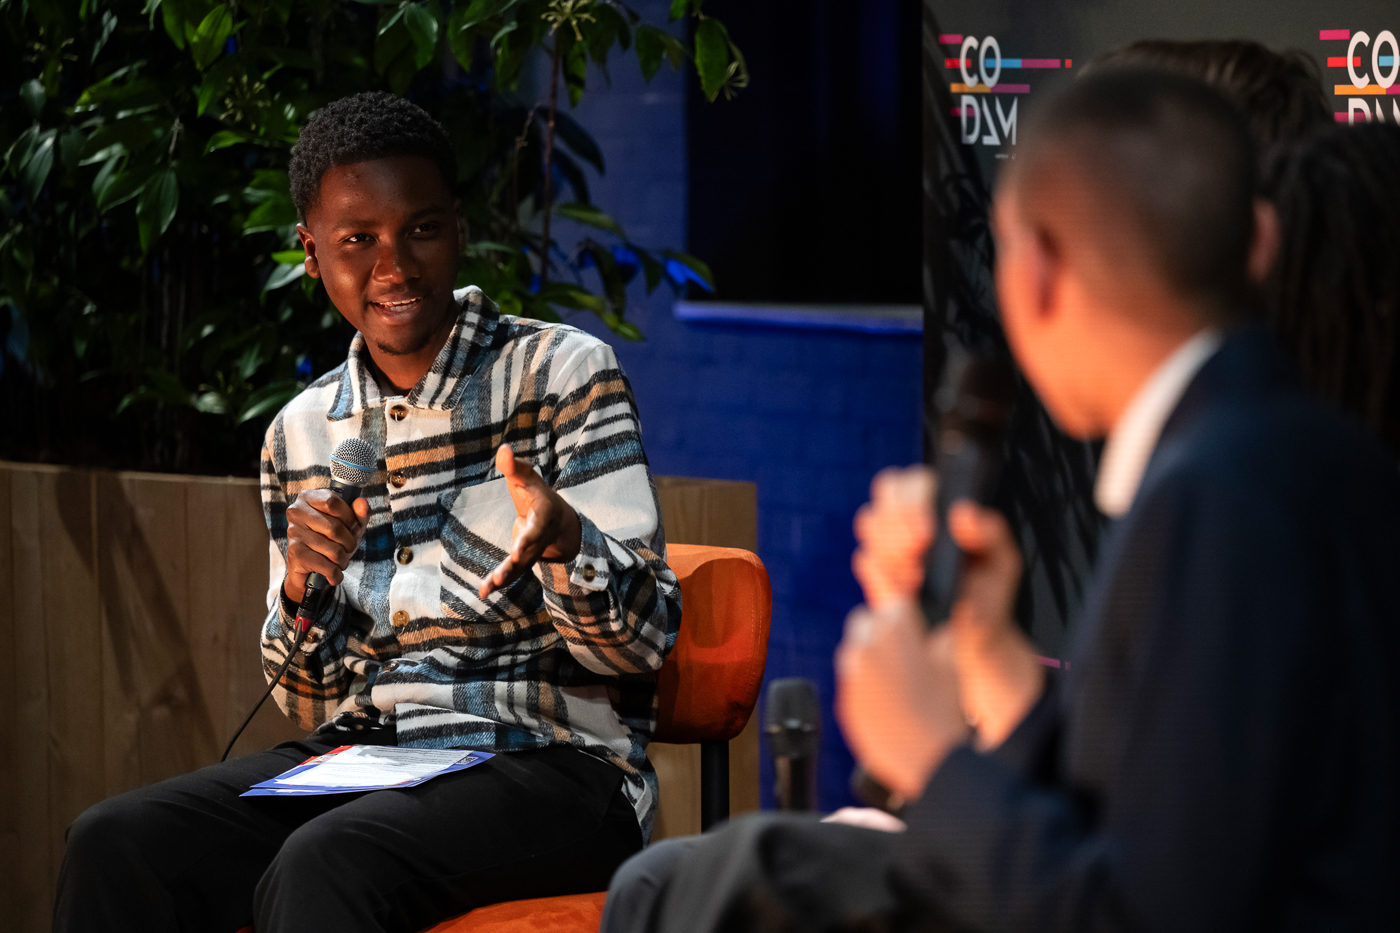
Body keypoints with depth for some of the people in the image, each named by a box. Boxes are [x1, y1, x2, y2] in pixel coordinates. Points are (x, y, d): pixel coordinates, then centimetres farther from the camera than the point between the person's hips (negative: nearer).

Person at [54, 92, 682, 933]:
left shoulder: (563, 372, -1)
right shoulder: (302, 434, 13)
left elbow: (648, 638, -6)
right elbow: (314, 707, 16)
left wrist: (562, 539, -27)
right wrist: (302, 594, -6)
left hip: (547, 764, -5)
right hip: (358, 760, 5)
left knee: (326, 864, -36)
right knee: (115, 844, -21)